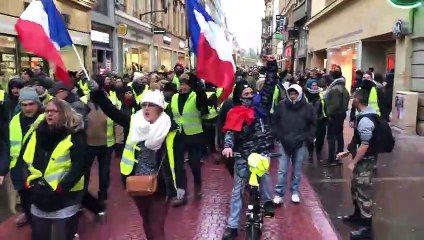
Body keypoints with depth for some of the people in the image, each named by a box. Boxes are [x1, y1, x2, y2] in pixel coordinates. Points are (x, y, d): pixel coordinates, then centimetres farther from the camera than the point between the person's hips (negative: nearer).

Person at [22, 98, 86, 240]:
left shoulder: (74, 137, -10)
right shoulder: (37, 134, 8)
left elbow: (78, 167, -17)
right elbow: (24, 160, 12)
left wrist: (60, 188, -21)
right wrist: (28, 181, -2)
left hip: (64, 199, -5)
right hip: (39, 198, 6)